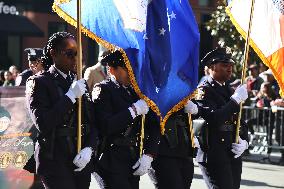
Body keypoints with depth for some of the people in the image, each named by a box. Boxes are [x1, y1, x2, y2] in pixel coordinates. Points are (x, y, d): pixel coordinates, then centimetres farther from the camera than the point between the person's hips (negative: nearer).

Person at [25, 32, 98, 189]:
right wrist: (70, 96, -16)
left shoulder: (79, 82, 13)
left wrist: (89, 148, -6)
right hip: (55, 160, -6)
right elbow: (43, 124, -16)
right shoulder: (38, 82, -4)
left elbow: (93, 122, 11)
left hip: (82, 159, 6)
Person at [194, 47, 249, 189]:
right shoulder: (204, 91, -6)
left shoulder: (230, 91, 18)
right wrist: (236, 100, -18)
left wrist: (244, 142, 4)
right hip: (214, 155, -7)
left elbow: (240, 122, 23)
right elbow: (213, 119, -22)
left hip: (234, 155, 7)